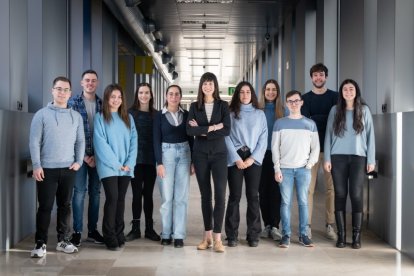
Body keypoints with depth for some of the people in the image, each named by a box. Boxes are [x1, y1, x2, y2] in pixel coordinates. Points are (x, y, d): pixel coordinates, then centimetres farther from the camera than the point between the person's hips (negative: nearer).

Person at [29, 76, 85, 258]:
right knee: (45, 206, 0)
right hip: (47, 168, -3)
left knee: (65, 205, 10)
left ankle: (63, 240, 21)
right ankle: (40, 243, 8)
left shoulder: (76, 116, 9)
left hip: (68, 169, 3)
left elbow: (80, 141, 11)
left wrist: (78, 161, -1)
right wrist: (36, 165, -11)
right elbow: (34, 142, -5)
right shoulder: (42, 114, -2)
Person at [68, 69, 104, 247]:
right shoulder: (73, 103, 0)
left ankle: (93, 230, 18)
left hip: (97, 156, 3)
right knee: (79, 192, -2)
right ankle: (77, 232, 7)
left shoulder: (102, 104, 9)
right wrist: (84, 156, -9)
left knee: (95, 192, 8)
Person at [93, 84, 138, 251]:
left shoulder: (128, 118, 13)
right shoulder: (100, 117, 0)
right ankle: (110, 238, -2)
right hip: (108, 167, -4)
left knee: (121, 199, 7)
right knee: (112, 198, -10)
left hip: (126, 168, 4)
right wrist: (116, 164, -12)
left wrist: (129, 163, -6)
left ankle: (119, 235, 15)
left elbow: (133, 142, 7)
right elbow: (100, 143, -8)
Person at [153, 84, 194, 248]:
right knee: (167, 197, -1)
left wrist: (193, 161, 5)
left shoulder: (186, 115, 8)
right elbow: (156, 140, -2)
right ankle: (166, 234, 9)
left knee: (181, 197, 1)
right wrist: (159, 163, -10)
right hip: (166, 154, -2)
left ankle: (179, 235, 4)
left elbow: (191, 139, 10)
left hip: (184, 154, 2)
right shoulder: (159, 115, 2)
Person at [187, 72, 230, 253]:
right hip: (200, 154, 1)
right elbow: (190, 130, -9)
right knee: (205, 195, 7)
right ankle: (207, 235, 15)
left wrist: (202, 131, -11)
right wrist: (212, 128, -14)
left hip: (219, 154, -1)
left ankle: (217, 237, -6)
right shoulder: (194, 107, 6)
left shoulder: (223, 106, 3)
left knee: (220, 194, -10)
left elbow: (227, 130, -9)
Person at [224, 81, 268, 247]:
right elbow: (227, 137, -1)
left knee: (253, 196, 0)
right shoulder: (230, 113, 7)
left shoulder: (260, 114, 11)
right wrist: (237, 159, -10)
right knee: (234, 196, -1)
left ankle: (253, 235, 6)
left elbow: (263, 138, 4)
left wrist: (252, 158, -7)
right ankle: (232, 235, 4)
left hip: (254, 159, 1)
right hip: (235, 159, -1)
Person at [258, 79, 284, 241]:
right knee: (263, 190, 4)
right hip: (261, 154, 1)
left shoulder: (283, 111, 5)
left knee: (276, 190, -4)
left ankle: (275, 226, -1)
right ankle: (267, 225, 13)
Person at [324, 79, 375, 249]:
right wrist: (327, 159, -1)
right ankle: (341, 235, 7)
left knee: (356, 195, -4)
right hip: (338, 158, 1)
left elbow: (370, 136, 5)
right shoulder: (335, 110, 7)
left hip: (358, 158, -1)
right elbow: (328, 135, 6)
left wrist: (371, 160, -1)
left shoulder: (364, 110, 6)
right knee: (340, 195, 1)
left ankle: (356, 236, 3)